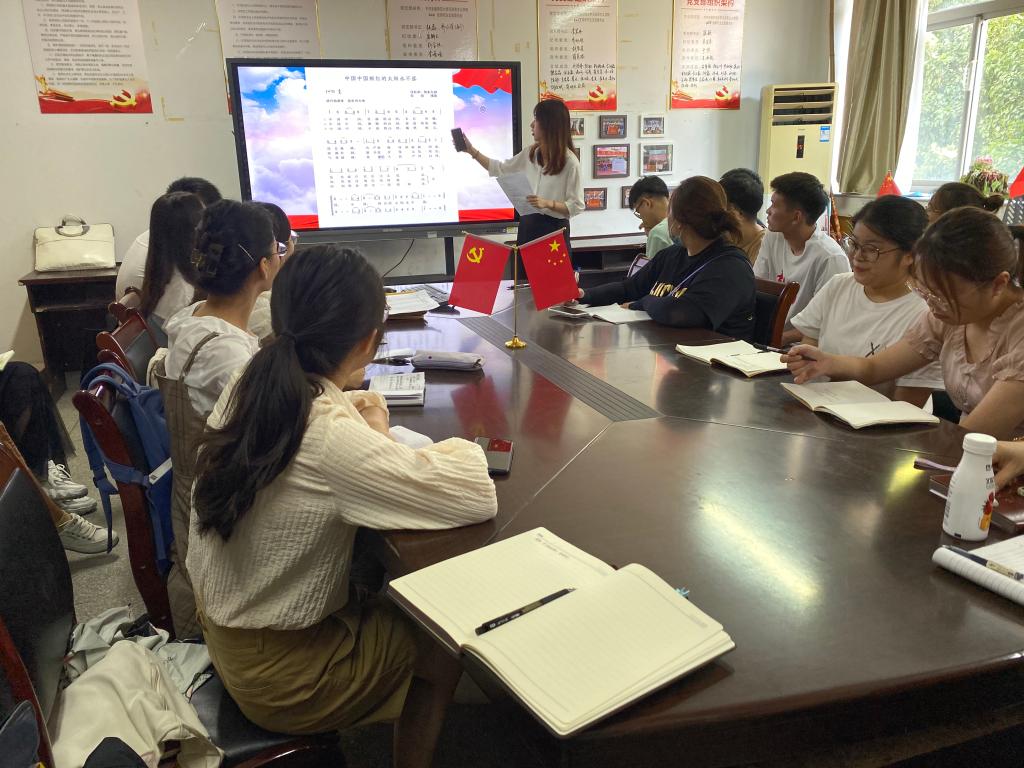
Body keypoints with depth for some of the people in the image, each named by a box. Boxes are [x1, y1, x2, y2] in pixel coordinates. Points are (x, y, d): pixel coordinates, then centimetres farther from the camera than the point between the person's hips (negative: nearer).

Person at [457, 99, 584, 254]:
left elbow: (576, 206, -14)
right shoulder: (530, 153, 5)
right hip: (528, 226, 6)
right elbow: (501, 169, 17)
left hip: (553, 230, -6)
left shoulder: (569, 161, -14)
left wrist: (547, 203, -27)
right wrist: (471, 151, 14)